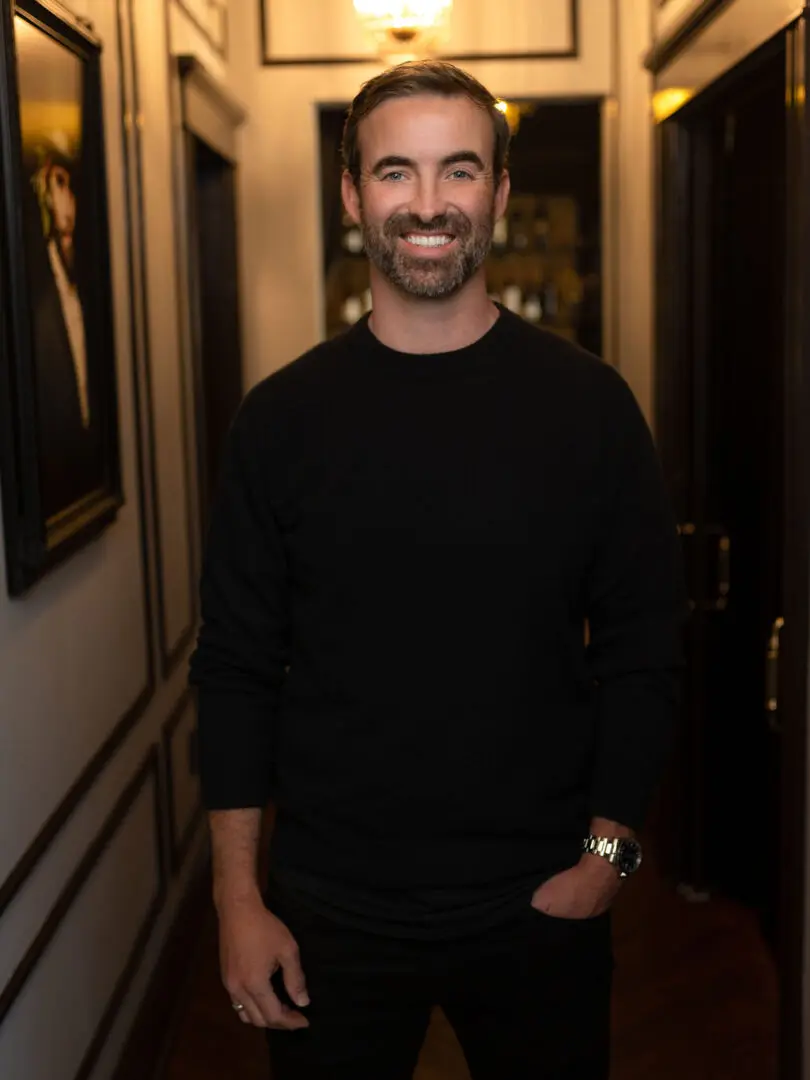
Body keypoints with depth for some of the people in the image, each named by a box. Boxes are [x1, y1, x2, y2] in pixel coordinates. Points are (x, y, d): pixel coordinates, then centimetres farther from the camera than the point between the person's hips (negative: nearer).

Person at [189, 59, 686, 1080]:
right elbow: (235, 669, -1)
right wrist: (238, 898, -3)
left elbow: (643, 650, 0)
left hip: (540, 906, 0)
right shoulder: (282, 417, -4)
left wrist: (607, 853, -6)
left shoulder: (587, 404, -5)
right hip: (330, 911, 0)